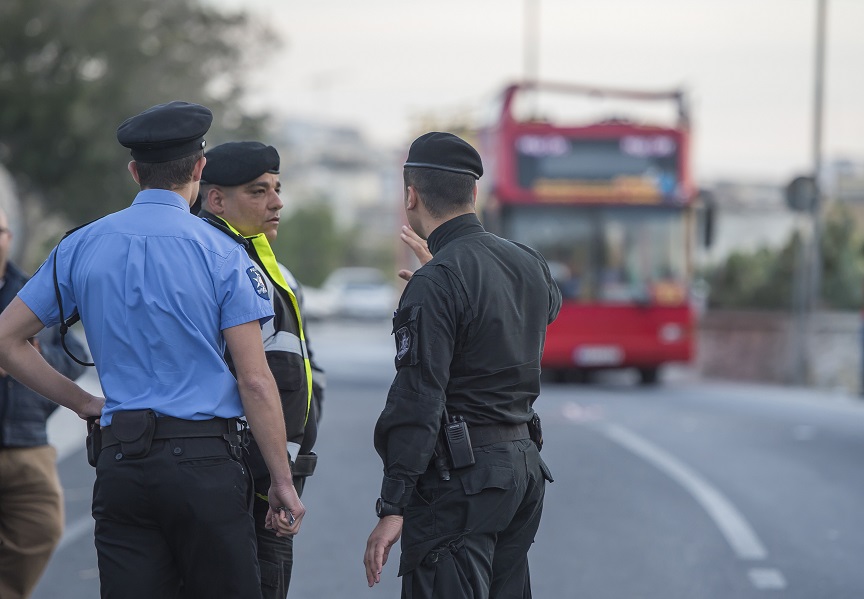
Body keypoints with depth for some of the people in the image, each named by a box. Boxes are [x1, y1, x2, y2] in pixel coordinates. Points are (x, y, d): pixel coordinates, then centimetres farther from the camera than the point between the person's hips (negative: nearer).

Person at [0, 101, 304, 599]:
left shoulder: (81, 247, 7)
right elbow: (255, 380, -8)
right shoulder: (221, 253, -4)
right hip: (205, 463, -3)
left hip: (121, 463, 4)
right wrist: (283, 482, -2)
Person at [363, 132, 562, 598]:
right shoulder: (529, 264, 9)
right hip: (525, 463, 8)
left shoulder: (436, 283, -15)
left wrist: (393, 507, -19)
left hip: (460, 473, -8)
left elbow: (418, 401, -20)